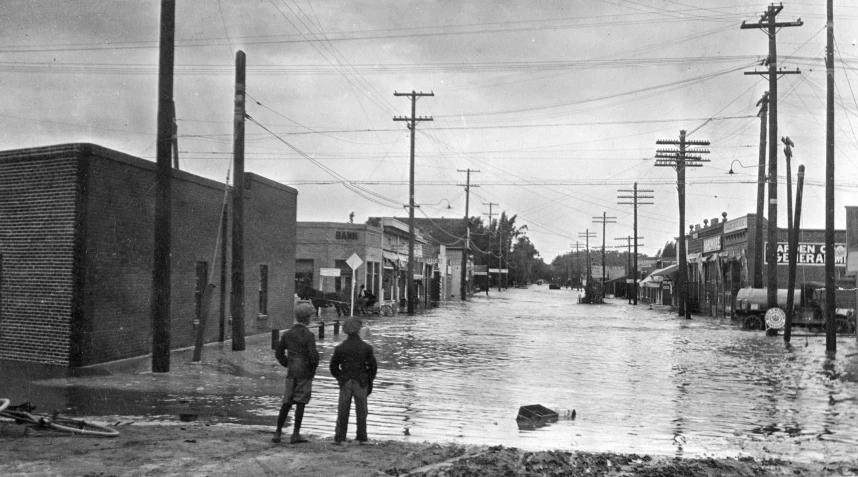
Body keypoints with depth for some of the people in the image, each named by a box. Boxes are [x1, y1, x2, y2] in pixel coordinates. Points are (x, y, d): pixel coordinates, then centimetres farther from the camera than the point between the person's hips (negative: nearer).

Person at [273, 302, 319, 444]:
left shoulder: (287, 334, 6)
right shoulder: (308, 335, -12)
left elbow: (278, 353, 11)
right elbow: (313, 354, -19)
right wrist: (314, 366, 0)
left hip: (291, 373, 5)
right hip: (305, 373, -5)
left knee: (287, 403, 11)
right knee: (300, 403, 1)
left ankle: (278, 433, 9)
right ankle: (296, 434, 2)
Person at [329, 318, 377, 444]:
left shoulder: (340, 348, -4)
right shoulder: (366, 347, -6)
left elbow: (333, 367, 1)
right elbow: (373, 366, -3)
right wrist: (370, 383, 8)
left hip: (345, 383, 1)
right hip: (361, 383, -1)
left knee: (342, 411, 7)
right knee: (361, 411, 9)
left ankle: (339, 437, 5)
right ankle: (362, 437, 10)